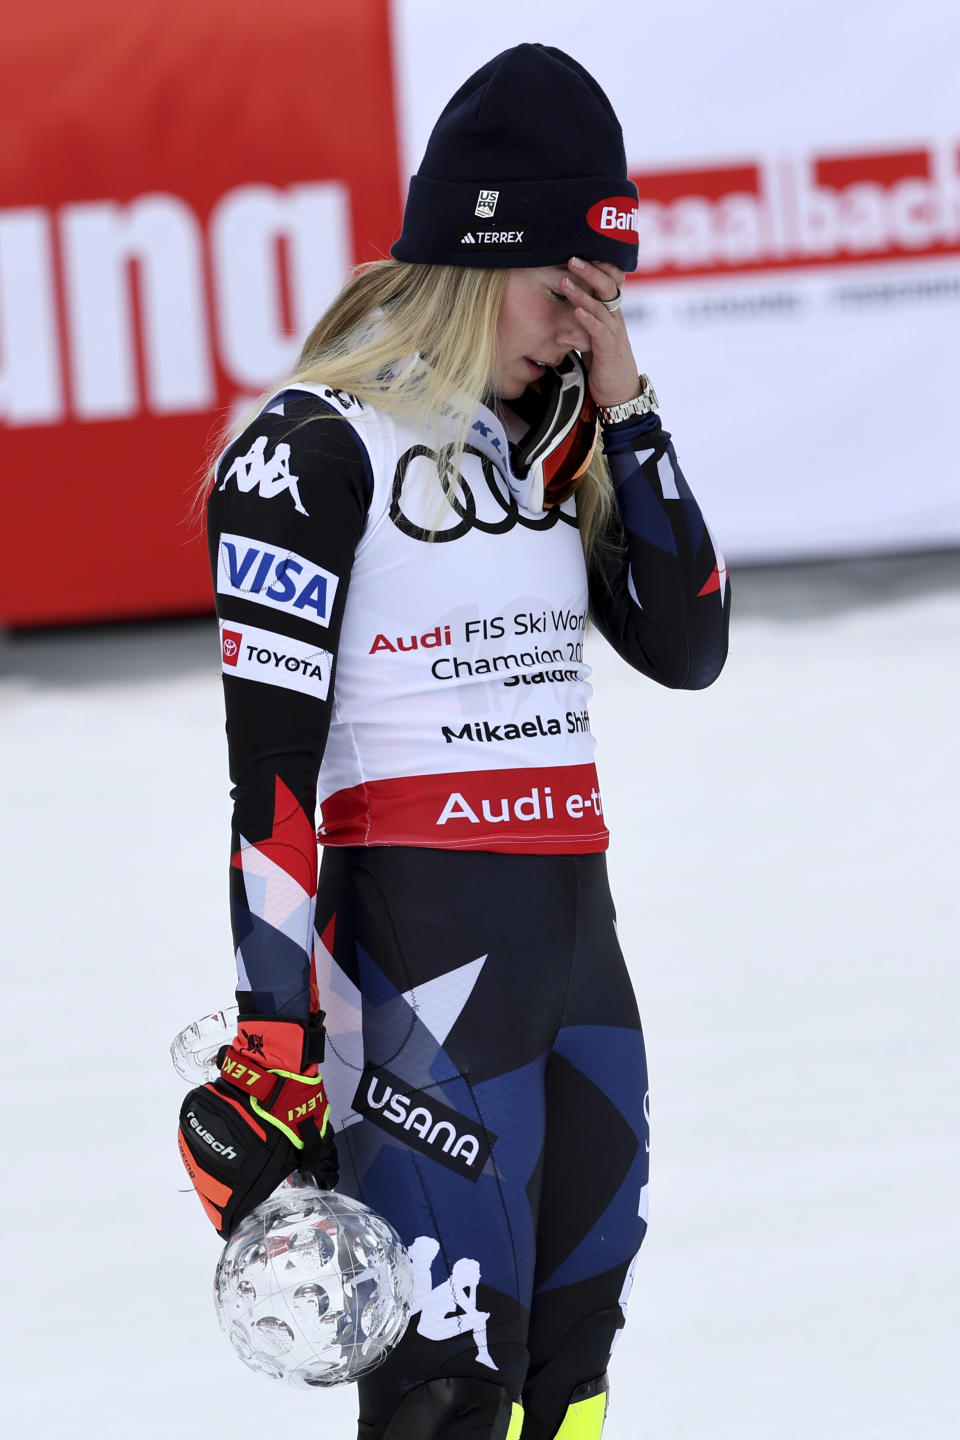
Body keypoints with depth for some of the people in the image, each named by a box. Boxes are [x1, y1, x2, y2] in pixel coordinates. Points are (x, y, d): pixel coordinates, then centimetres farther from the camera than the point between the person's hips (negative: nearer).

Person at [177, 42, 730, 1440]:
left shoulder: (549, 442, 13)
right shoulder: (317, 451, -10)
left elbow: (687, 642, 9)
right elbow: (270, 766, -13)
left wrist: (623, 408, 1)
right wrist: (277, 1045, -18)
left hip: (576, 924, 8)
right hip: (418, 950, -8)